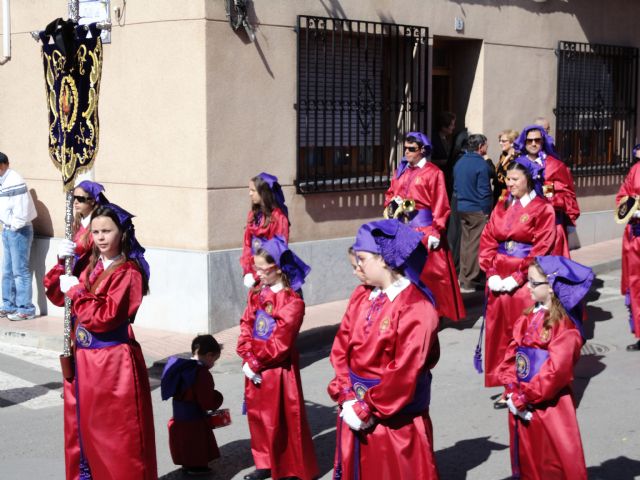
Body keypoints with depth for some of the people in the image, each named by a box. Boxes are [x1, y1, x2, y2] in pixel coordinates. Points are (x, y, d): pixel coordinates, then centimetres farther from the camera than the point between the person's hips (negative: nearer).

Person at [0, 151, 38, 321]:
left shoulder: (14, 181, -17)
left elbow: (22, 209, -22)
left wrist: (15, 227, -14)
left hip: (18, 231, -10)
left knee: (20, 271, -5)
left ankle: (26, 309, 0)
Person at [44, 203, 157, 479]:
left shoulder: (128, 273, -13)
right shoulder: (91, 265, 10)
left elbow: (105, 317, -22)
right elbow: (56, 294, 13)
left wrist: (75, 291, -15)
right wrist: (64, 264, -2)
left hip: (113, 363, -8)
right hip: (84, 359, 8)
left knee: (118, 435, 0)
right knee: (85, 428, 16)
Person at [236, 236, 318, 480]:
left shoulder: (293, 301, -16)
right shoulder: (256, 293, 5)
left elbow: (280, 341, -18)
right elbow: (246, 326, 3)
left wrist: (256, 363, -15)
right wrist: (247, 358, -10)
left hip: (278, 369, -7)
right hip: (255, 366, 7)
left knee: (282, 420, 2)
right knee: (258, 416, 15)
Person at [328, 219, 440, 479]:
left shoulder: (416, 308, -19)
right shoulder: (360, 297, 4)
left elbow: (405, 373, -21)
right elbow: (341, 348, 2)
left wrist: (368, 408, -16)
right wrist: (347, 397, -9)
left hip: (396, 421, -6)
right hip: (355, 413, 7)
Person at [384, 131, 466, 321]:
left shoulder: (433, 172, -7)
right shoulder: (401, 170, 13)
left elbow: (440, 205, -12)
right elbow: (390, 194, 21)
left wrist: (436, 232, -17)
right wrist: (392, 204, -2)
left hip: (424, 229, -6)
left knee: (429, 272, -2)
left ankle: (434, 312, 8)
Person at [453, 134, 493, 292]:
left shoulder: (460, 162, 10)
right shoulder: (481, 164, -14)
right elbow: (484, 190, -15)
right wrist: (487, 211, -9)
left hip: (462, 208, 8)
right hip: (478, 210, -8)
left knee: (465, 242, 15)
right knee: (474, 245, -4)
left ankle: (465, 276, 22)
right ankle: (467, 281, -5)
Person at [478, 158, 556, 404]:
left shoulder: (542, 209, -4)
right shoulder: (501, 207, 12)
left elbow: (541, 250, -12)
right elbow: (487, 241, 7)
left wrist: (517, 278, -17)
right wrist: (491, 273, -7)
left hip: (525, 281, -5)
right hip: (498, 280, 5)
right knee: (498, 331, 6)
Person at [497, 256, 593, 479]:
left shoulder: (565, 326, -16)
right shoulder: (527, 319, 7)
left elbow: (556, 371, -22)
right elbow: (510, 356, 5)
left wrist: (524, 397, -16)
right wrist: (512, 392, -9)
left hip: (550, 407, -7)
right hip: (521, 405, 7)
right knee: (527, 462, 19)